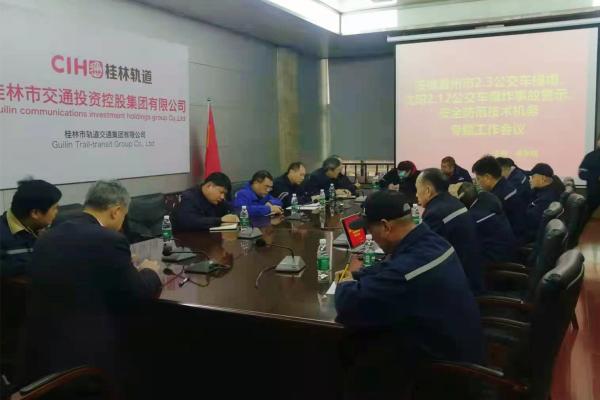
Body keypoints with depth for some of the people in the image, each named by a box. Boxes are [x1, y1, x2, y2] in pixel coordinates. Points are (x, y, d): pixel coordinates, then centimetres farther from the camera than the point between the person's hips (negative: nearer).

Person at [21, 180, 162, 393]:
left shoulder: (48, 237, 6)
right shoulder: (109, 240, -16)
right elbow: (138, 294, -10)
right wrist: (149, 271, 11)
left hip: (40, 352, 8)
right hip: (87, 357, -7)